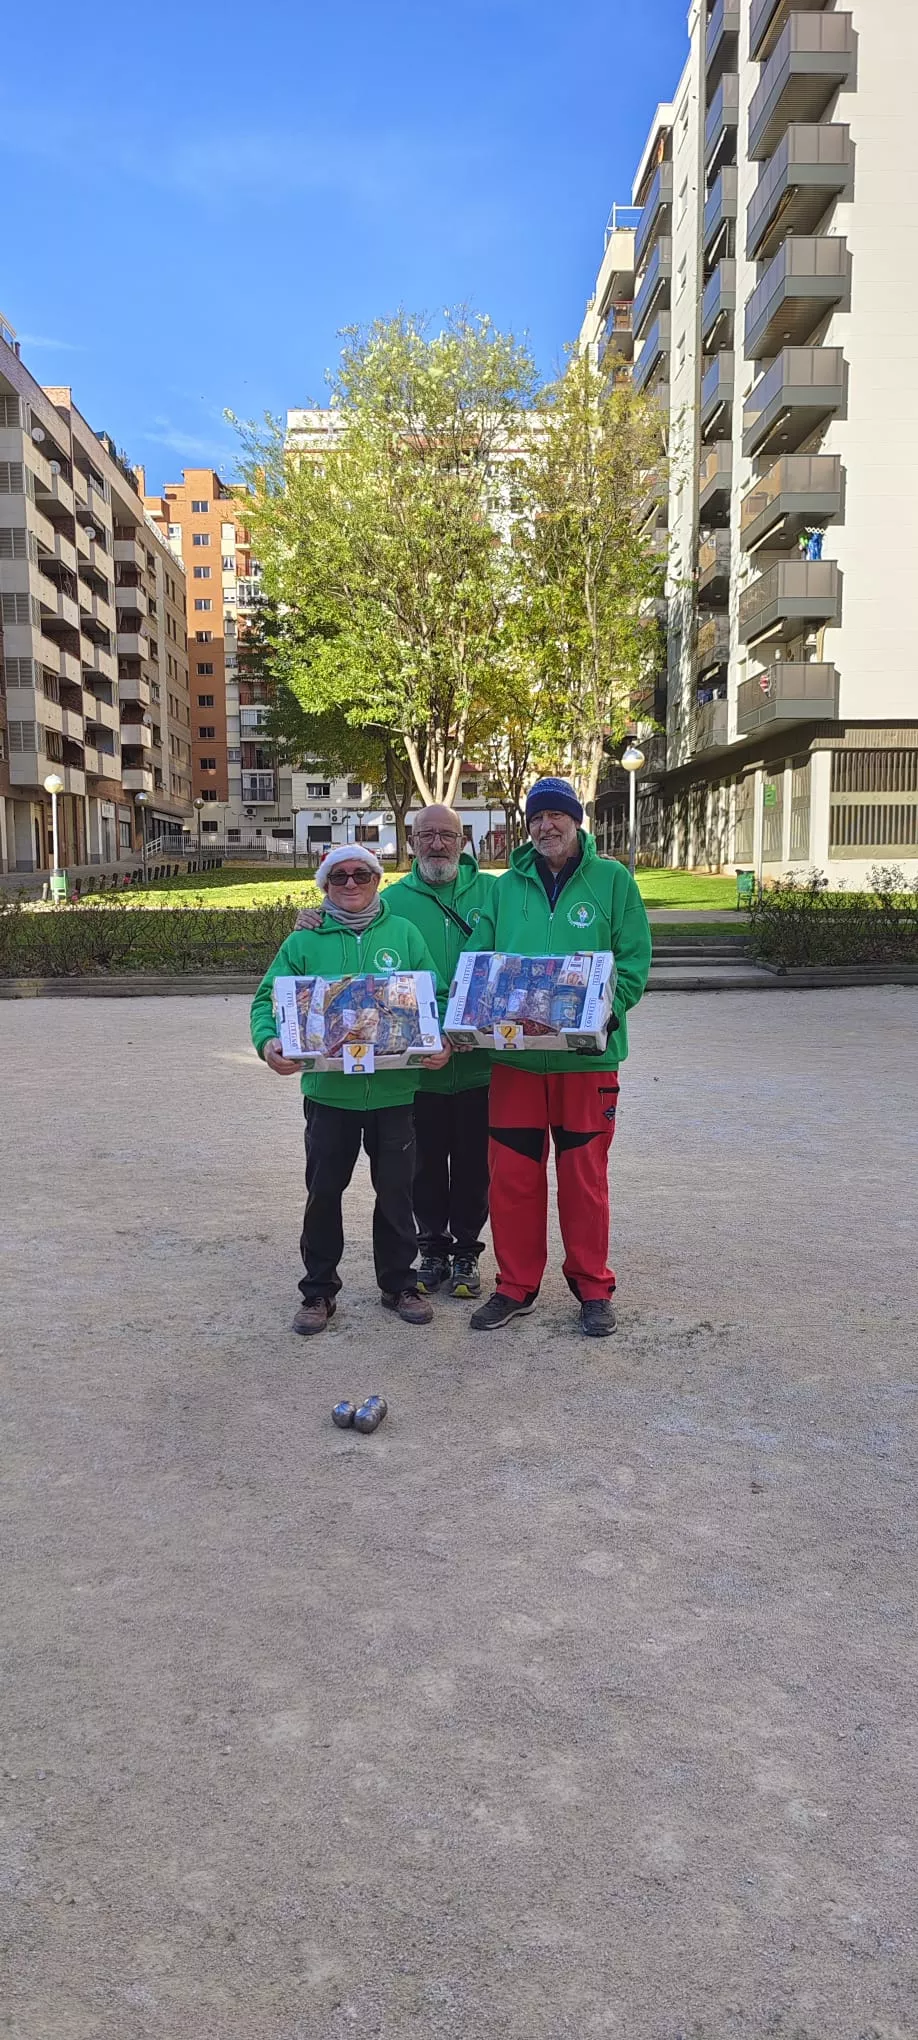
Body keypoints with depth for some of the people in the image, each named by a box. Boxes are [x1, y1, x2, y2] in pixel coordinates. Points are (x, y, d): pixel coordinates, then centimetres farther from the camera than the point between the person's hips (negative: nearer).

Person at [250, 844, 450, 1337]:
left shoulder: (404, 934, 5)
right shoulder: (305, 941, 3)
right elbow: (268, 998, 0)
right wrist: (268, 1041, -20)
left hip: (394, 1089, 1)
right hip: (329, 1089, 0)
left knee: (396, 1190, 11)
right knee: (323, 1191, 8)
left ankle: (398, 1283, 29)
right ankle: (319, 1290, 23)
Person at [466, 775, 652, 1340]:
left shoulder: (612, 879, 1)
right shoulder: (507, 886, 9)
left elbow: (635, 960, -3)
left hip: (588, 1055, -2)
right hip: (514, 1055, 3)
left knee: (584, 1175, 6)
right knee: (512, 1175, 7)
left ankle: (593, 1287, 24)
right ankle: (516, 1286, 23)